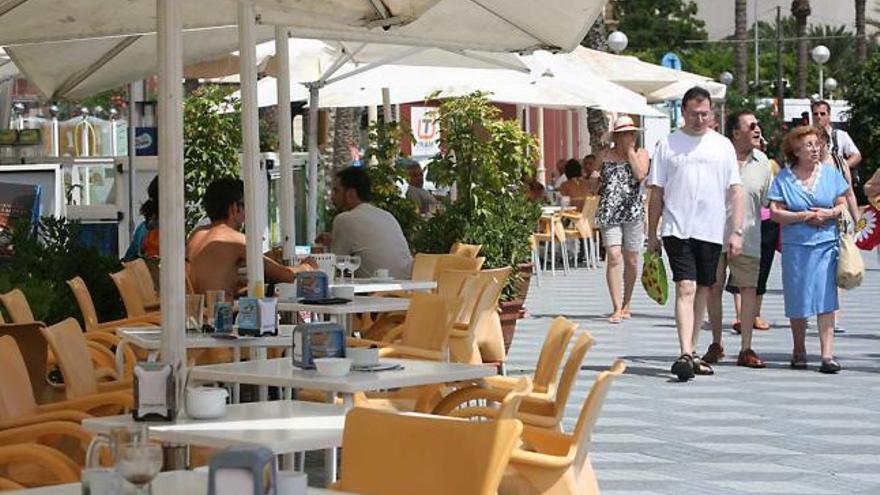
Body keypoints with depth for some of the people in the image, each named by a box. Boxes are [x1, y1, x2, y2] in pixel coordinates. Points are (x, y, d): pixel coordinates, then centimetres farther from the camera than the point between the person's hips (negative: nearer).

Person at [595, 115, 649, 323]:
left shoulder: (641, 153, 7)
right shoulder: (604, 156, 10)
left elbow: (640, 174, -13)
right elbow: (597, 183, 24)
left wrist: (630, 151, -7)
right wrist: (594, 181, 3)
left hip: (633, 212, 0)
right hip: (609, 211, 0)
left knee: (631, 260, 7)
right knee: (613, 257, -13)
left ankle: (626, 304, 24)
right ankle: (617, 308, -13)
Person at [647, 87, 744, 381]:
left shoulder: (722, 146, 8)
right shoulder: (668, 145, 4)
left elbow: (735, 191, 7)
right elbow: (656, 192, 6)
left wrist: (736, 231, -1)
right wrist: (652, 234, 5)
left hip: (712, 232, 3)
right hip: (678, 229, -3)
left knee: (703, 291, 10)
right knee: (685, 288, -15)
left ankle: (692, 354, 21)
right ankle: (685, 355, -23)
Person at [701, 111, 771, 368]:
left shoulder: (761, 162, 6)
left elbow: (767, 201, 16)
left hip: (747, 235, 2)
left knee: (749, 288, -2)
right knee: (713, 288, 6)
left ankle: (746, 349, 4)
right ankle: (716, 344, 21)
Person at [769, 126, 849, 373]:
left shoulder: (830, 173, 7)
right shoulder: (783, 178, 0)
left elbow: (843, 205, 10)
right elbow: (775, 212, -5)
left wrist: (830, 213, -11)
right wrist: (804, 216, -14)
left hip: (826, 244, 1)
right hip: (795, 246, -1)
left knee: (826, 299, -7)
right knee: (797, 300, 5)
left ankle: (827, 354, -9)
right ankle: (799, 351, 23)